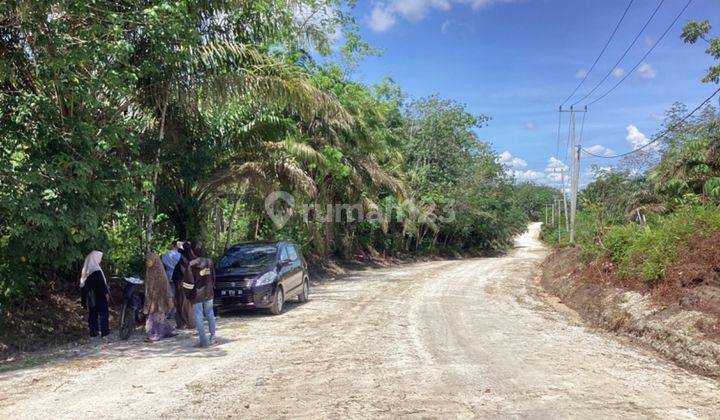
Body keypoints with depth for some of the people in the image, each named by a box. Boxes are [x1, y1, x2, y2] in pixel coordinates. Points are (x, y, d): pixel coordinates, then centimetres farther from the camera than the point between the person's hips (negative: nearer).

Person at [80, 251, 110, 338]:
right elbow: (101, 283, -19)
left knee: (92, 314, 12)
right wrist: (106, 292, -9)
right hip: (99, 296, -7)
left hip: (90, 297, 7)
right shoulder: (96, 270, -19)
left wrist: (84, 298, 18)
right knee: (103, 314, 2)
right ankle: (105, 332, 3)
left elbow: (83, 285, 12)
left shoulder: (86, 269, 6)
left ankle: (93, 332, 16)